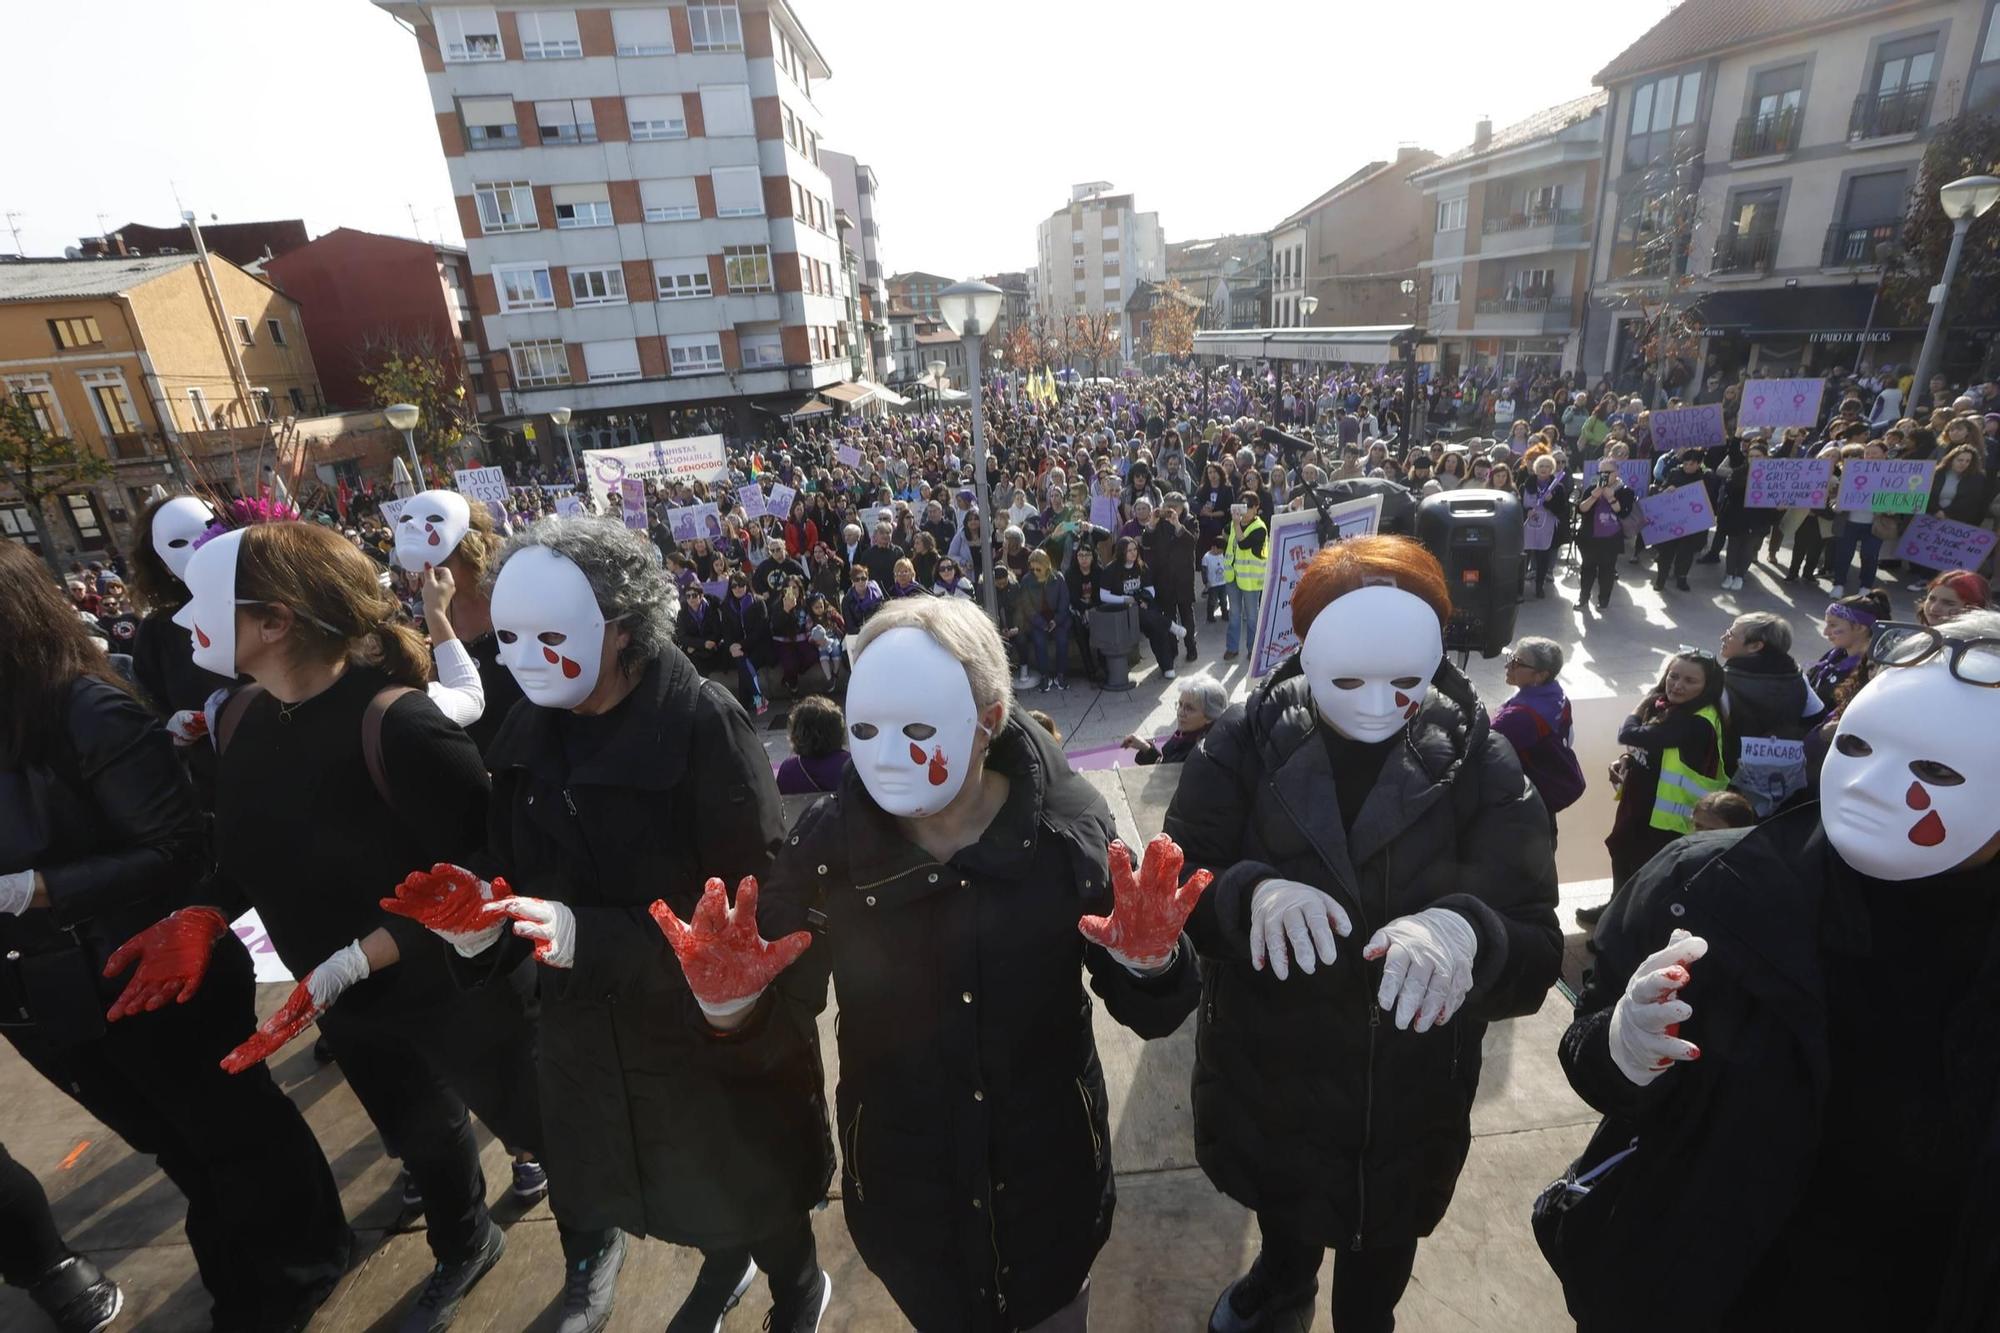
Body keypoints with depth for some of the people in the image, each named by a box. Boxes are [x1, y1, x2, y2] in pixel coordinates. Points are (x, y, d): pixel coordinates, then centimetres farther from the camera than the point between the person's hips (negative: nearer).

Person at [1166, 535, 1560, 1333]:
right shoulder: (1244, 743, -17)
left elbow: (1537, 956, -19)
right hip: (1265, 1079, 1)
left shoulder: (1480, 763, -16)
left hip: (1406, 1099, 0)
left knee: (1377, 1255, 27)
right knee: (1280, 1209, 32)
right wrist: (1252, 891, -39)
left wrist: (1467, 931, -42)